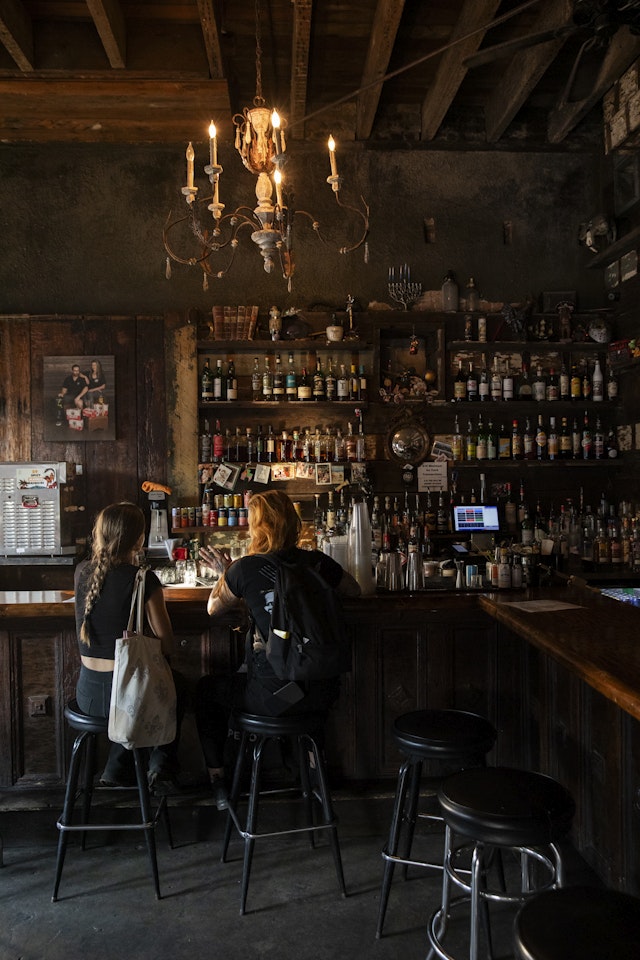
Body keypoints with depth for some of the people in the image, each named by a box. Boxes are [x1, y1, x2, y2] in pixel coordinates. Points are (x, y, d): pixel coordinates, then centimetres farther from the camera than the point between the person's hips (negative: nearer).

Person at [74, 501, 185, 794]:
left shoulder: (82, 572, -3)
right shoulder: (143, 579, -17)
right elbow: (167, 645, -10)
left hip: (88, 694, 5)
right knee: (176, 684, 29)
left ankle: (118, 768, 33)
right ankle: (161, 764, 21)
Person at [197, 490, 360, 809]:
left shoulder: (245, 569, -10)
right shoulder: (317, 562, -1)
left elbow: (214, 609, 9)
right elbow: (354, 590, 20)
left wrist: (225, 573, 24)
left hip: (274, 698, -4)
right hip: (322, 694, 4)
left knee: (206, 690, 23)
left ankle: (218, 782, 25)